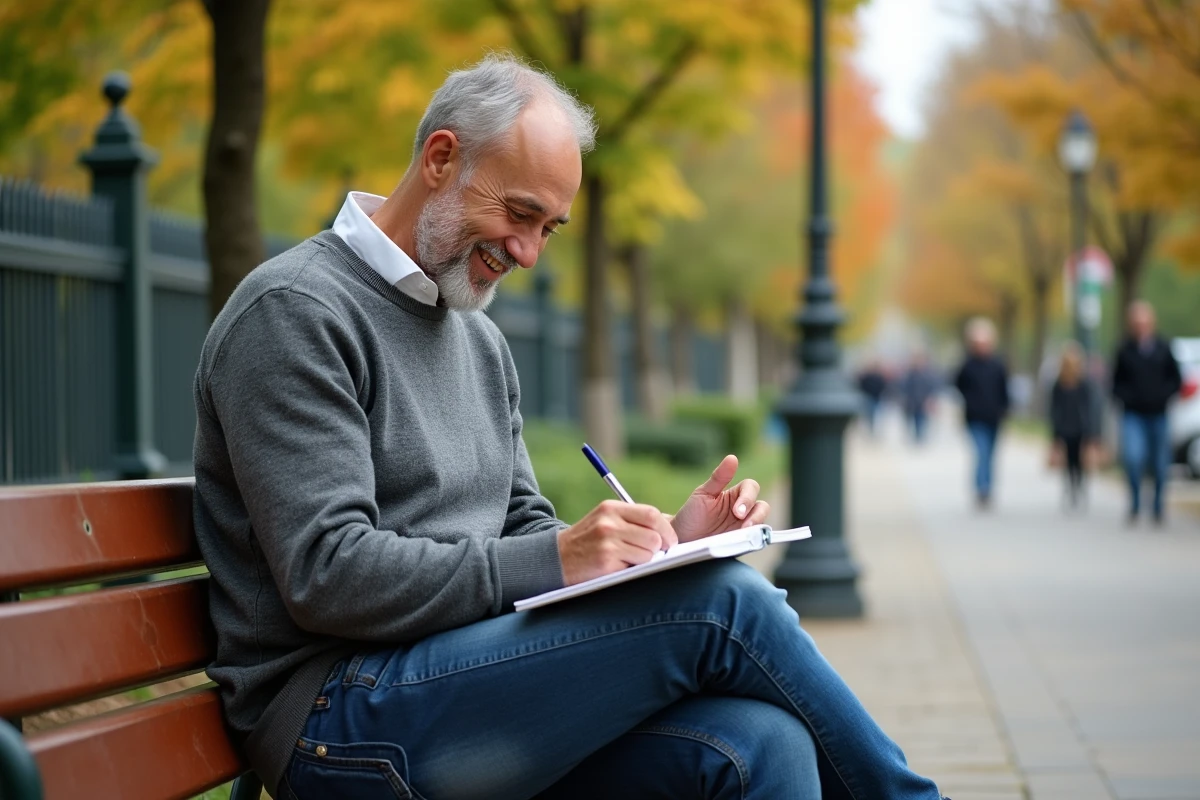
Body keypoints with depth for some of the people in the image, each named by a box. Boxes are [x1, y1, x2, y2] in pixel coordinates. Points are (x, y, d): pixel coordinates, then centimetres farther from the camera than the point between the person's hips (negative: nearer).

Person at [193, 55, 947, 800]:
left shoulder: (480, 341, 21)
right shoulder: (294, 311, -7)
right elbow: (327, 575, -16)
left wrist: (665, 543, 0)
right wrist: (556, 561, -21)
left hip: (467, 686, 8)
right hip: (338, 713, -8)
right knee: (723, 603, -21)